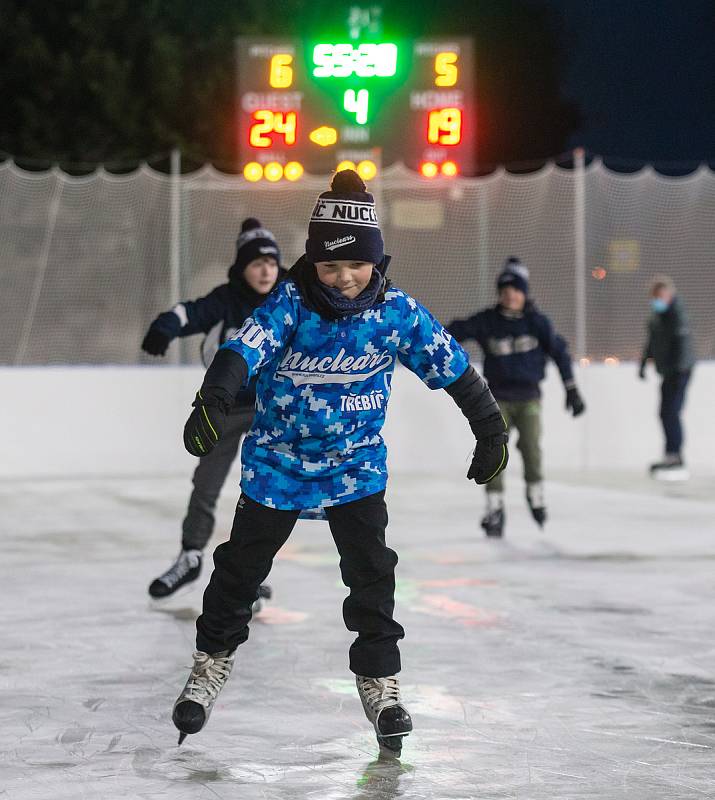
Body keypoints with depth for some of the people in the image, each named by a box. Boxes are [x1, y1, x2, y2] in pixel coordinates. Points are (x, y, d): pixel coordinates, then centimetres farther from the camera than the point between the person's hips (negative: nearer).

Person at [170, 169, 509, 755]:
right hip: (277, 459, -1)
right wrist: (213, 403, -50)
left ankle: (380, 679, 8)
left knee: (371, 570, -7)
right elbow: (245, 350, -32)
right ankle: (213, 660, 29)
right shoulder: (291, 304, -17)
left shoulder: (397, 311, -11)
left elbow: (453, 367, -2)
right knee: (242, 565, 9)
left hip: (357, 461, 1)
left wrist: (491, 431, 2)